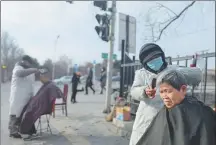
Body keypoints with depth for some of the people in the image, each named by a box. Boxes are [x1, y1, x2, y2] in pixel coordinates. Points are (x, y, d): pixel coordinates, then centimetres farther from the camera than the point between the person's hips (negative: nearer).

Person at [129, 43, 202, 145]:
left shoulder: (173, 70, 7)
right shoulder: (141, 73, 8)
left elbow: (197, 74, -4)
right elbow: (134, 92, -7)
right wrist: (144, 92, -31)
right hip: (146, 121, 1)